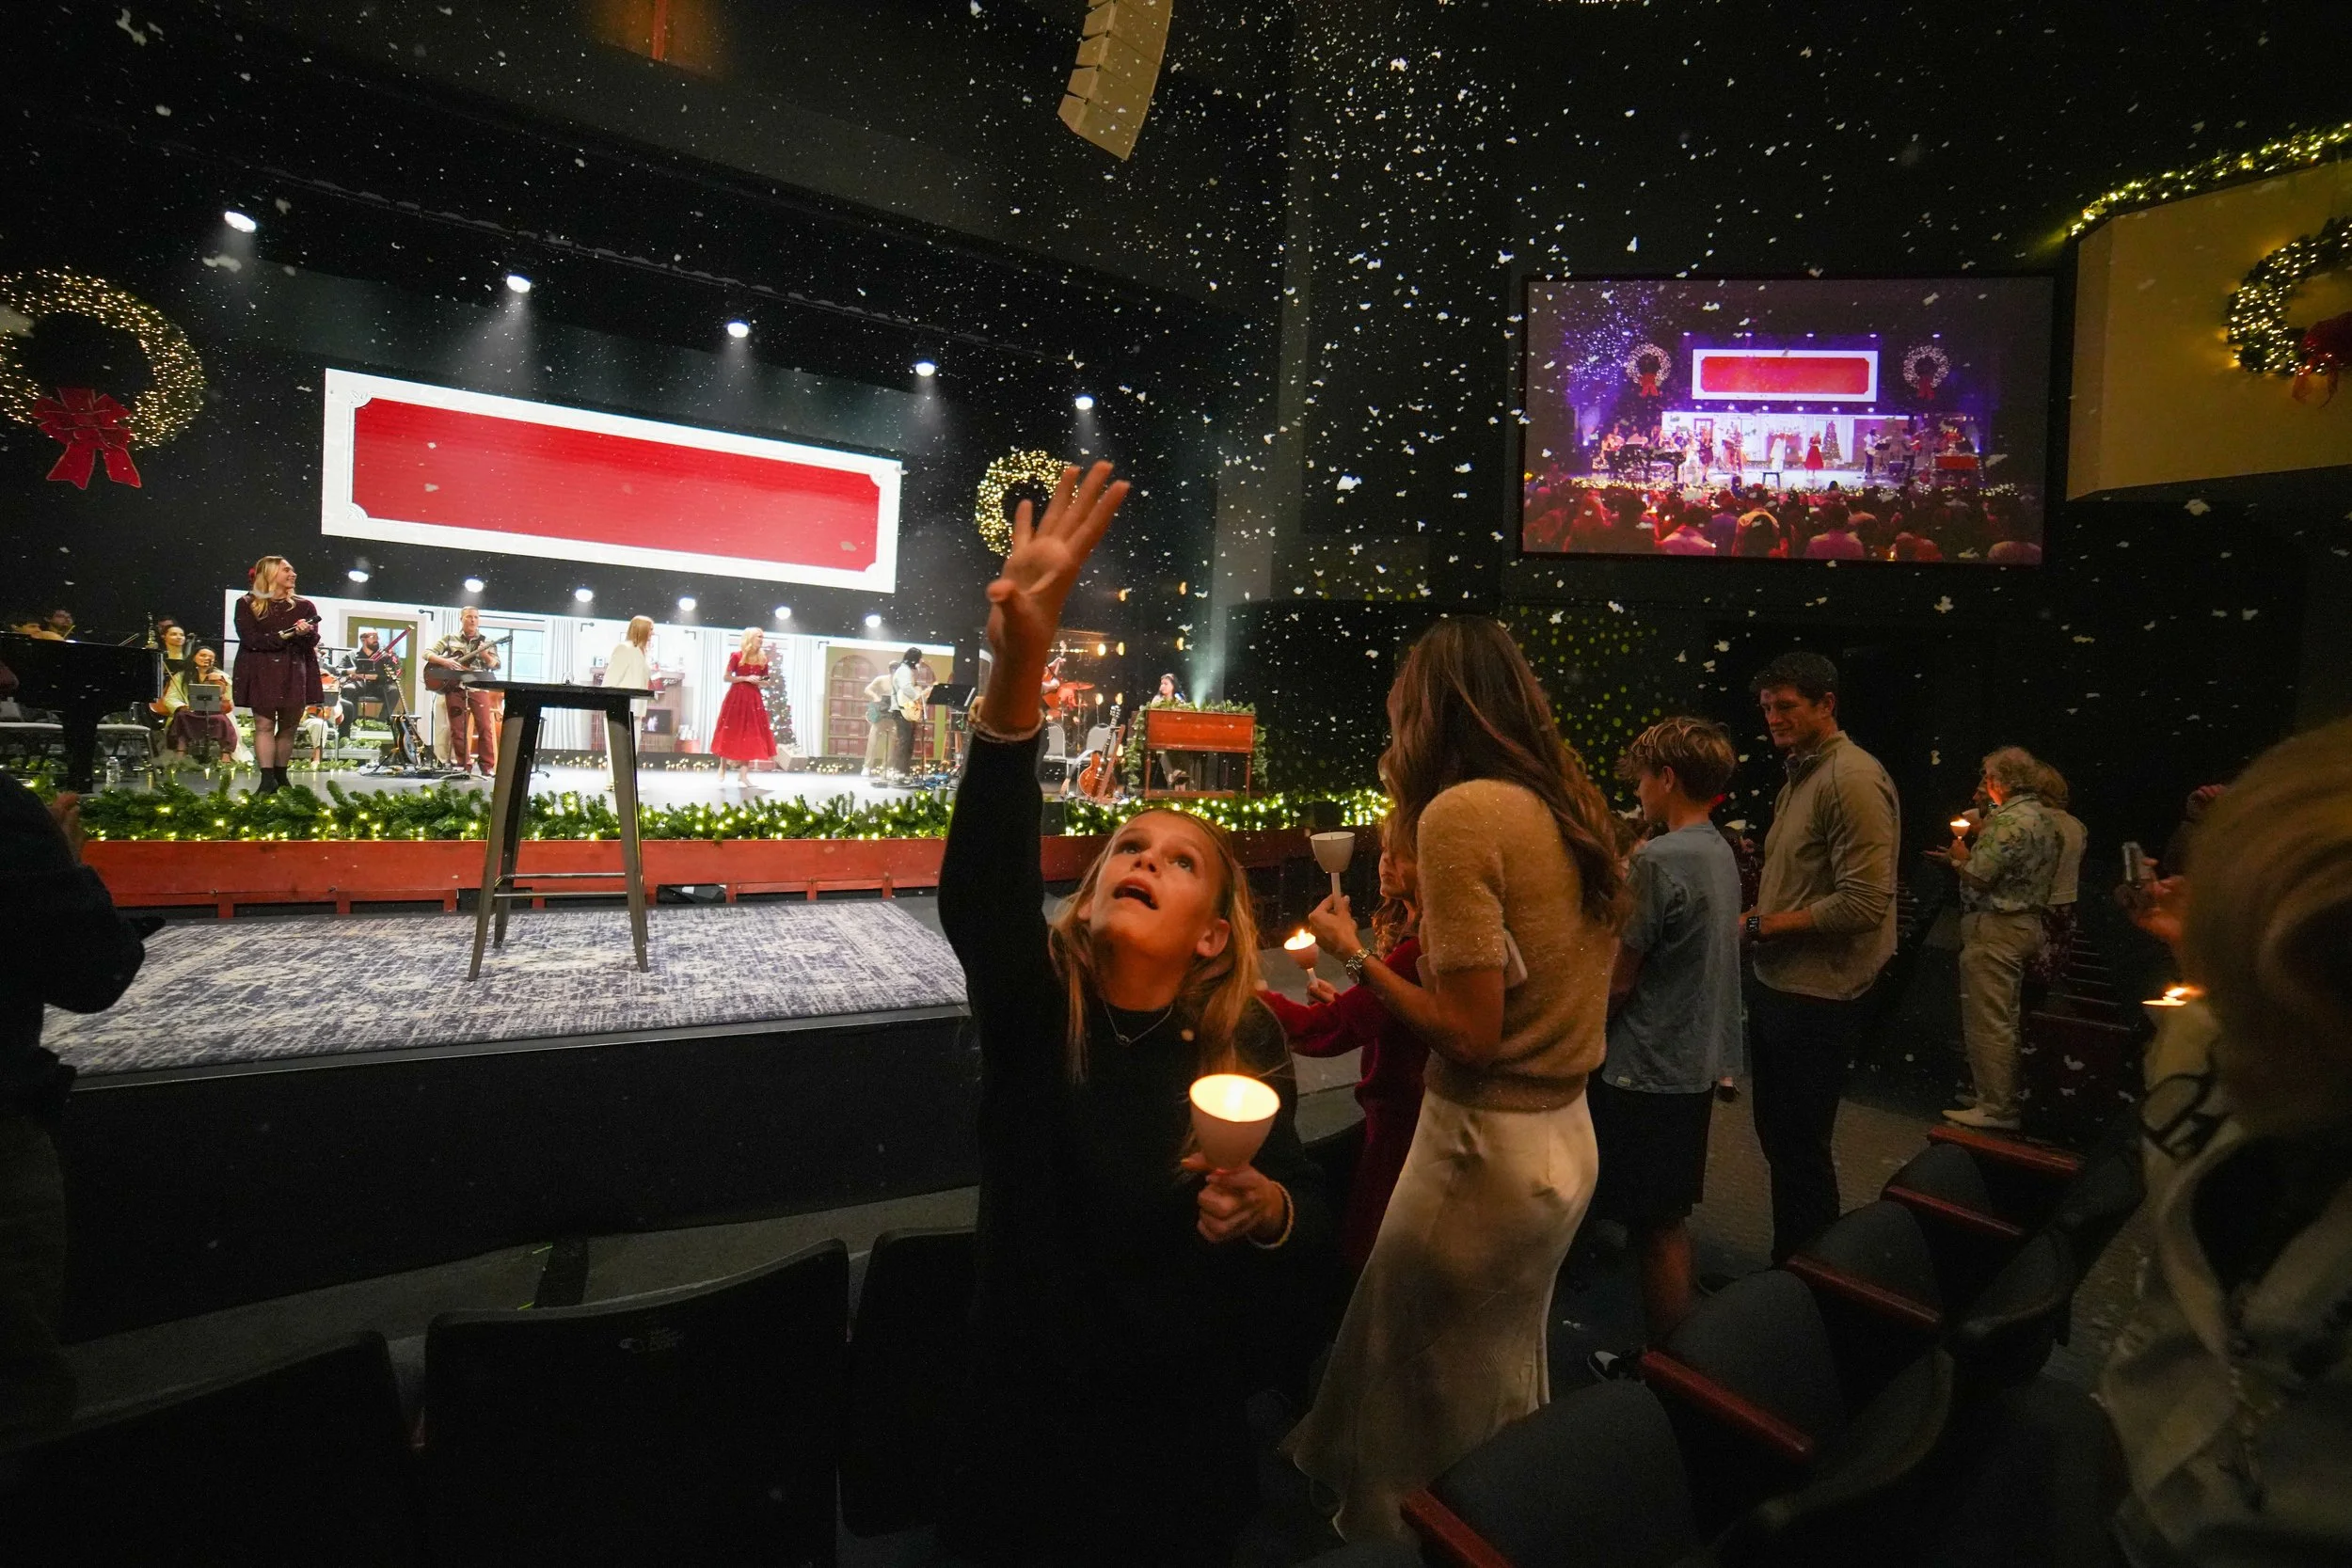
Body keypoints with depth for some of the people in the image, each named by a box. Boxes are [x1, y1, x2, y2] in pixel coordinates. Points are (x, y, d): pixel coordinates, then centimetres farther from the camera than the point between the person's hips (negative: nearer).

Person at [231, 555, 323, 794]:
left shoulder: (303, 606, 13)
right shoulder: (247, 604, 5)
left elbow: (313, 640, 3)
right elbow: (250, 639, -6)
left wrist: (304, 633, -19)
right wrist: (283, 636, -16)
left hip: (294, 673, 2)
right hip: (261, 673, -2)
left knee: (289, 727, 4)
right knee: (264, 725, -6)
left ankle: (280, 776, 14)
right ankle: (267, 779, -8)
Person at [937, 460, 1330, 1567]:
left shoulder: (1245, 1047, -15)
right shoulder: (1033, 1006, -18)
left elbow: (1313, 1239, -6)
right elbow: (980, 882, -39)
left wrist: (1268, 1210, -31)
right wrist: (1019, 665, -53)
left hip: (1183, 1432, 1)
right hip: (1028, 1418, 0)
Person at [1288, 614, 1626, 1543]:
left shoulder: (1462, 811, -19)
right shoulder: (1573, 807, 5)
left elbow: (1469, 1034, -22)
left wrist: (1353, 955, -9)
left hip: (1485, 1145, -8)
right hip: (1567, 1139, 8)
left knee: (1413, 1404, 14)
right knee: (1500, 1390, 27)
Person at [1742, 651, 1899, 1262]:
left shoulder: (1853, 778, -17)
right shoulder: (1798, 776, 12)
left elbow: (1864, 903, -23)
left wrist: (1759, 926, -17)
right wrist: (1754, 917, 1)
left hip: (1818, 998, -9)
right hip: (1777, 984, 9)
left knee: (1801, 1147, 5)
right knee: (1776, 1135, 20)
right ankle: (1786, 1265, 36)